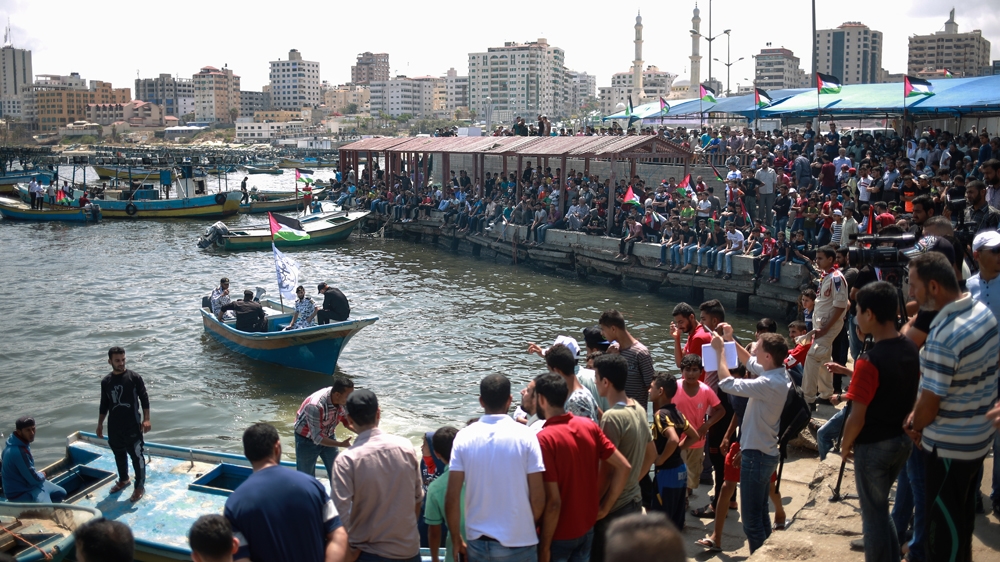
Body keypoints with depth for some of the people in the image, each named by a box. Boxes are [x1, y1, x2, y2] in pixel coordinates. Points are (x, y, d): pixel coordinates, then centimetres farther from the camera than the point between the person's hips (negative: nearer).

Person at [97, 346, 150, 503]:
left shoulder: (134, 377, -9)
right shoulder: (106, 382, 4)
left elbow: (144, 398, -6)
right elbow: (104, 405, 13)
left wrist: (146, 419, -12)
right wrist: (100, 424, 14)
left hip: (132, 425, -4)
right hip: (114, 426, 5)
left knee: (137, 456, 1)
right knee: (119, 454, 19)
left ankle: (139, 486, 12)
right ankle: (123, 480, 39)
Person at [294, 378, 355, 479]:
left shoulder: (344, 401, -21)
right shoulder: (315, 406, -38)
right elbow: (317, 437, -33)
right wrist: (342, 444, -40)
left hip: (328, 436, 5)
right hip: (307, 440, -5)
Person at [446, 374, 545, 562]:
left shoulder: (464, 437, -5)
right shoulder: (525, 436, -9)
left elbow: (452, 498, -6)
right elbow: (538, 497, -9)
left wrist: (456, 540, 7)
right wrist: (527, 527, 10)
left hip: (478, 543, 2)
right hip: (518, 543, -2)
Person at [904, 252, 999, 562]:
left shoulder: (943, 336, -30)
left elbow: (930, 403, -22)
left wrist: (915, 427, 0)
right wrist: (917, 413, 6)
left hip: (950, 444, -8)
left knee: (942, 520, 9)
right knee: (963, 509, 25)